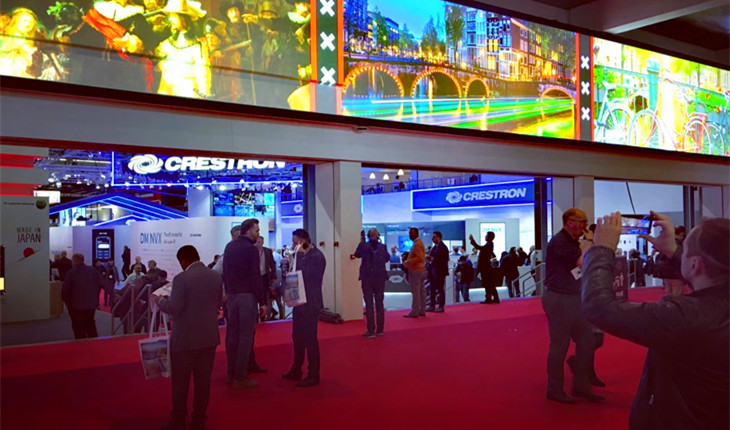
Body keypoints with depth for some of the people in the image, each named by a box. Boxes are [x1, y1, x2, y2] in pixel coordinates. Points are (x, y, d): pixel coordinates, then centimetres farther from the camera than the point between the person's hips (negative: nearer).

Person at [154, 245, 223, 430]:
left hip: (186, 339, -5)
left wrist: (158, 300, -1)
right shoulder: (216, 276, 2)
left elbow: (174, 308, -17)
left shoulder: (182, 278, -16)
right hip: (209, 337, 5)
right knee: (203, 380, 12)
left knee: (180, 381, 8)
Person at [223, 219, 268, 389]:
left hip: (231, 296, 7)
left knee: (232, 334, 13)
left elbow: (225, 272, 13)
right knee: (245, 336, -2)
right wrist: (262, 302, -10)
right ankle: (241, 377, 1)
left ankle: (231, 373, 22)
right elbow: (256, 277, -14)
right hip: (247, 296, -7)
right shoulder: (251, 249, -11)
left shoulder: (229, 246, 11)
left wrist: (228, 291, 16)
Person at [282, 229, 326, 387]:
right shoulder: (303, 255, 12)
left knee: (309, 338, -4)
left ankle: (313, 376, 5)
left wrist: (300, 254, -19)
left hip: (310, 303, -10)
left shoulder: (316, 256, -15)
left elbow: (304, 274, -24)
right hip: (300, 302, 10)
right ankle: (296, 371, 30)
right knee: (297, 337, 17)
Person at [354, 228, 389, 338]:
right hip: (380, 279, 2)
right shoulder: (383, 247, -3)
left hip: (367, 279, -2)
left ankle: (371, 331, -1)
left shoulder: (363, 246, -9)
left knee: (369, 304, 1)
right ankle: (380, 329, 18)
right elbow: (387, 258, 13)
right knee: (380, 303, 13)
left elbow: (357, 255, 9)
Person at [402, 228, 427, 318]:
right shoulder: (419, 243, 18)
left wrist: (407, 262, -15)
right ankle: (422, 311, 14)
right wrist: (407, 261, 16)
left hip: (416, 271, -10)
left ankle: (414, 312, -9)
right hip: (421, 269, 10)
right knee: (421, 291, 10)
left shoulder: (417, 244, -14)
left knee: (415, 292, -9)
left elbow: (419, 258, -22)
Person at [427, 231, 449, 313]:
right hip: (433, 271, 9)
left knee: (441, 290, 0)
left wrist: (433, 259, -17)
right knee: (433, 289, 11)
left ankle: (441, 306, 6)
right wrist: (430, 258, -1)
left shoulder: (443, 247, -12)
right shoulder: (434, 247, 14)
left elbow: (444, 260, -18)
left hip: (440, 272, -8)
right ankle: (432, 306, 18)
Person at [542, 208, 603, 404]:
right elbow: (584, 261, -23)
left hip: (574, 298, 9)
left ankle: (581, 387, 22)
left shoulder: (573, 242, 14)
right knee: (560, 345, -1)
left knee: (587, 341, 10)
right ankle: (555, 391, 12)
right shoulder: (559, 242, -15)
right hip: (559, 299, -9)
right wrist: (589, 240, -10)